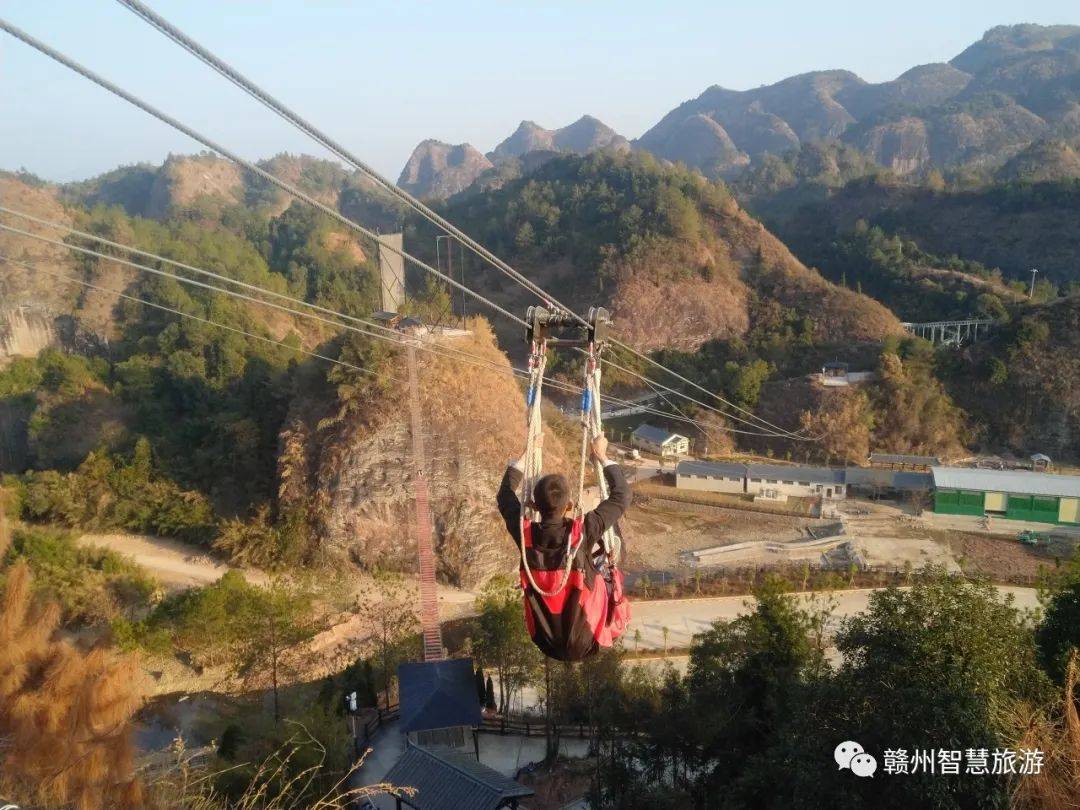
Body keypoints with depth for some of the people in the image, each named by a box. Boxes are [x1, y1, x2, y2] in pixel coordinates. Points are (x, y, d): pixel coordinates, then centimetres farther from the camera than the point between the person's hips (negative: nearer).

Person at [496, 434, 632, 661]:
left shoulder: (526, 535, -18)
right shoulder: (583, 532, -27)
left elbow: (505, 494, 3)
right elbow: (622, 495, -11)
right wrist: (602, 456, 0)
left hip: (546, 645, 3)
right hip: (586, 645, -3)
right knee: (606, 568, 20)